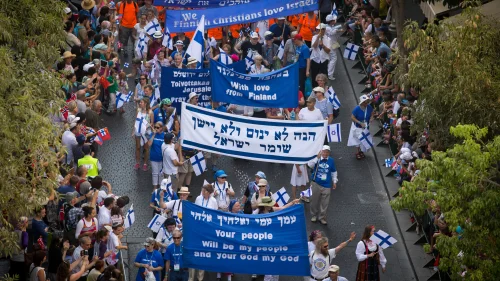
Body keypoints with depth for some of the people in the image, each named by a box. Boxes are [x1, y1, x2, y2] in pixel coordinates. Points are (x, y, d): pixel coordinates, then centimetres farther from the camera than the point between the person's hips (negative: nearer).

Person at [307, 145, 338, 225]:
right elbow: (310, 165, -22)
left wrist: (334, 181, 14)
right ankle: (314, 215, 27)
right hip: (316, 183, -1)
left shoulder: (331, 161, 1)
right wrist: (317, 158, -29)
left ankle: (322, 217, 16)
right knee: (314, 201, 9)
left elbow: (333, 172, 13)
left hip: (326, 185, 1)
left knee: (324, 203, 3)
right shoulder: (317, 159, -6)